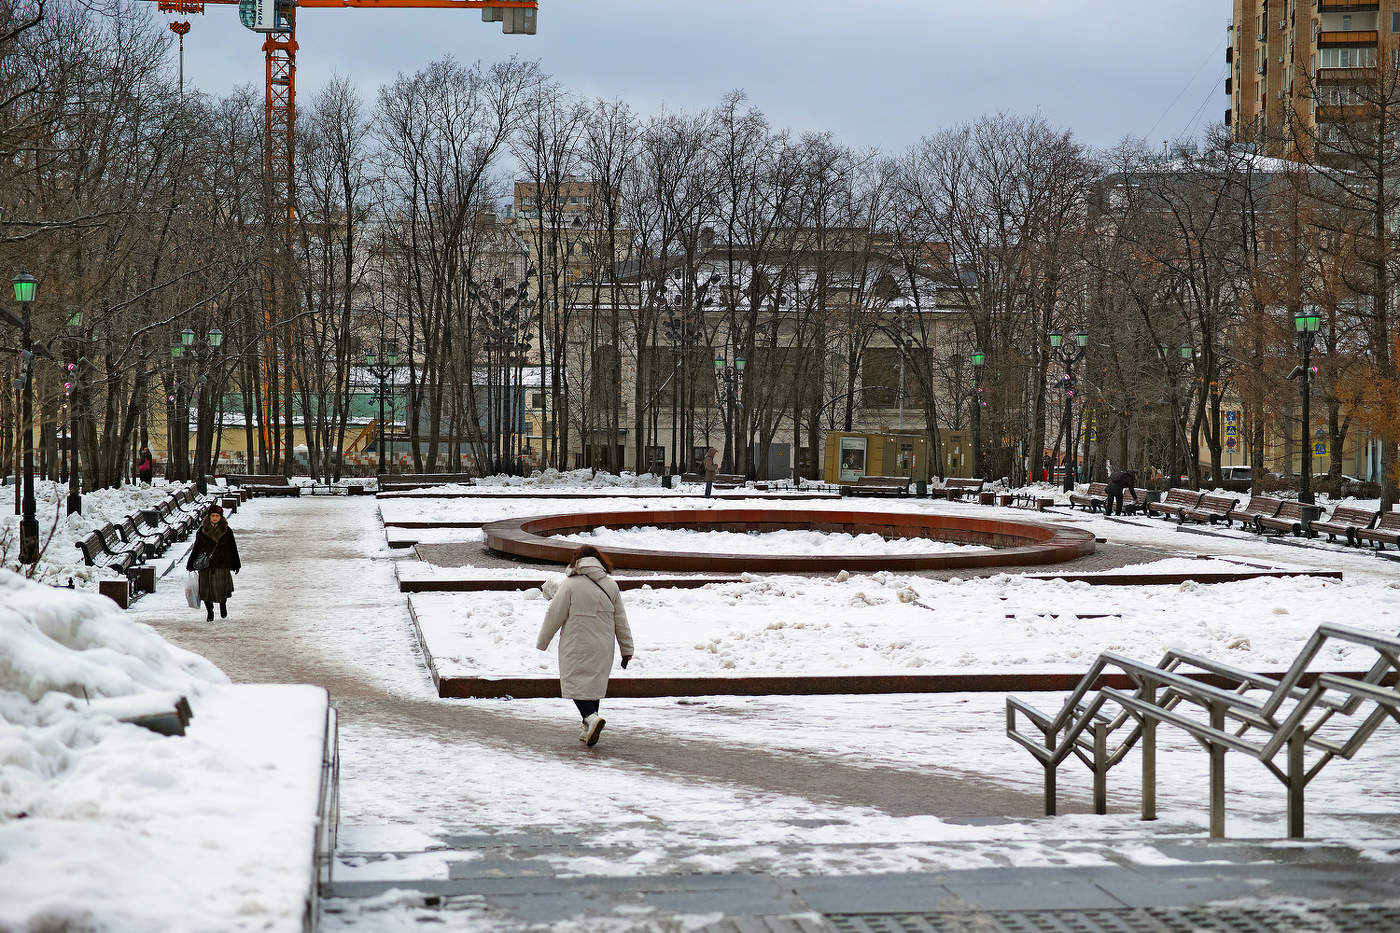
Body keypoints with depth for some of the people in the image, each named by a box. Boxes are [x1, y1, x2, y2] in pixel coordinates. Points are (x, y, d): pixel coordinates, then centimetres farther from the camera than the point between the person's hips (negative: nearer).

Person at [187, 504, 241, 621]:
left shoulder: (226, 531, 2)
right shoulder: (202, 531, 3)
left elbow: (233, 549, 8)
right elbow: (196, 548, 8)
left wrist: (236, 564, 8)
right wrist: (191, 564, 7)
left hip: (222, 565, -1)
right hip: (205, 565, 1)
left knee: (222, 588, 0)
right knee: (206, 590, 1)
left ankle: (223, 604, 32)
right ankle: (210, 613, 17)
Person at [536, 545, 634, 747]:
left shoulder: (570, 584, -9)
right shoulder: (610, 586, 5)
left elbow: (555, 616, -6)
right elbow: (620, 621, 8)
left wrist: (542, 643, 5)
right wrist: (627, 649, 15)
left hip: (576, 647, -5)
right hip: (602, 647, 5)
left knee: (575, 683, 0)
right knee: (594, 684, 14)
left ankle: (591, 718, -23)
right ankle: (588, 730, 17)